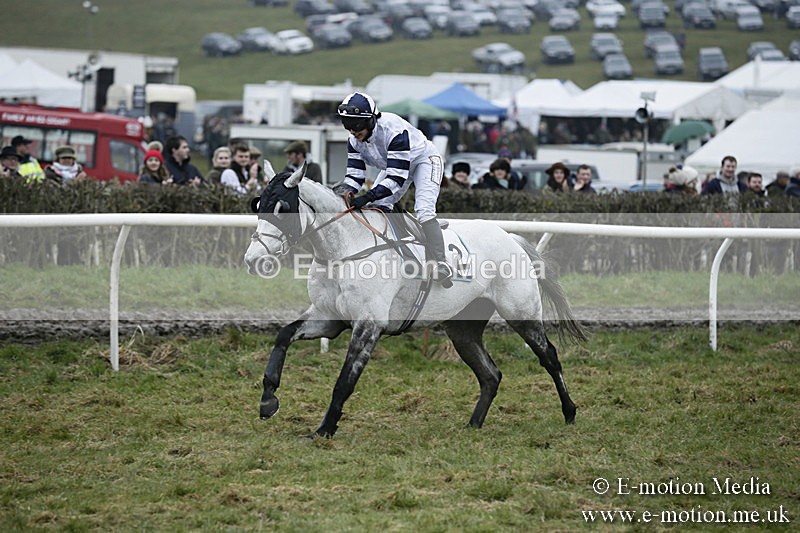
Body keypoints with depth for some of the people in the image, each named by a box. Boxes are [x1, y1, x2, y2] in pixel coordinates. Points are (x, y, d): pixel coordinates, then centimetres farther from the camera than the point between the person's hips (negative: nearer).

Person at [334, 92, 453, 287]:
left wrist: (369, 196, -51)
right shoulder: (355, 140, -17)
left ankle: (440, 265, -27)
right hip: (392, 166, 8)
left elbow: (397, 177, -42)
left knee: (424, 211, -26)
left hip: (424, 160, -8)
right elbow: (355, 175, -13)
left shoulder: (394, 129, -40)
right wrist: (343, 190, -36)